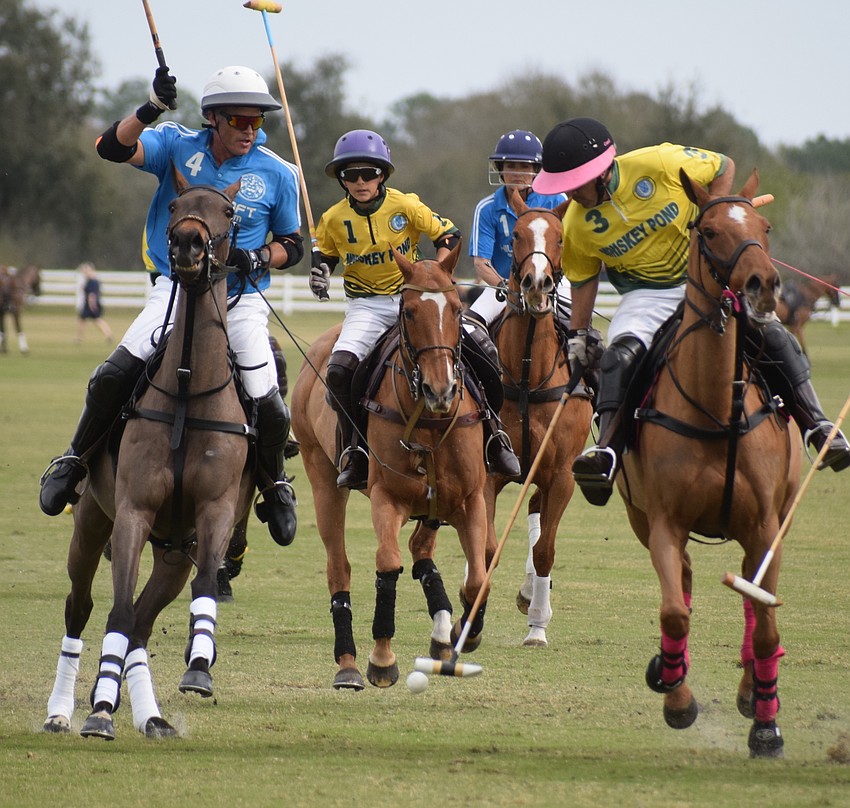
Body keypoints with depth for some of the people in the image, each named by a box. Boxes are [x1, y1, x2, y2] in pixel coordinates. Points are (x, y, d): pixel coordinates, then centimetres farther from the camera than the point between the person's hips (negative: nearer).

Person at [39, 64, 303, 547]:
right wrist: (153, 109, -33)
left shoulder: (277, 174, -1)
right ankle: (74, 461, 4)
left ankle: (275, 486, 19)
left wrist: (260, 258, -13)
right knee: (113, 376, -19)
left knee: (269, 407, -11)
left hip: (242, 300, 0)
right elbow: (113, 147, -18)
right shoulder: (178, 146, -2)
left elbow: (292, 246, 10)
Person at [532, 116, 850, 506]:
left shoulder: (660, 164, -19)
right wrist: (577, 334, 8)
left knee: (772, 334, -20)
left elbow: (723, 168, -4)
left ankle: (816, 426, -13)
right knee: (622, 353, -29)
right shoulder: (577, 225, -10)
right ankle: (606, 452, -37)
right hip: (647, 295, 1)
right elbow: (583, 280, 8)